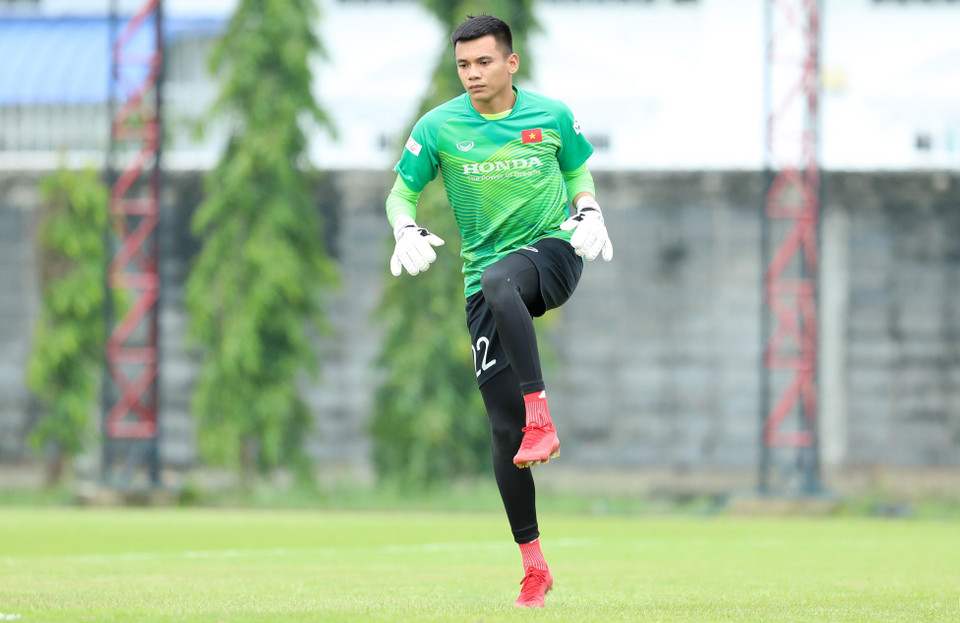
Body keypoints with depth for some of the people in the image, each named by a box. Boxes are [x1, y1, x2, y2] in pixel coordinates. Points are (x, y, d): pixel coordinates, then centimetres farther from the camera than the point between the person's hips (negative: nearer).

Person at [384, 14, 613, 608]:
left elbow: (578, 172, 17)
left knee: (498, 280, -40)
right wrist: (407, 231, -13)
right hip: (485, 280, 2)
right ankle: (533, 565, 5)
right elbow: (401, 192, 8)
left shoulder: (552, 115, 1)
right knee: (503, 429, -5)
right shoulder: (438, 127, 0)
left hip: (552, 252, -2)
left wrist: (589, 212, -3)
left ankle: (542, 418, -39)